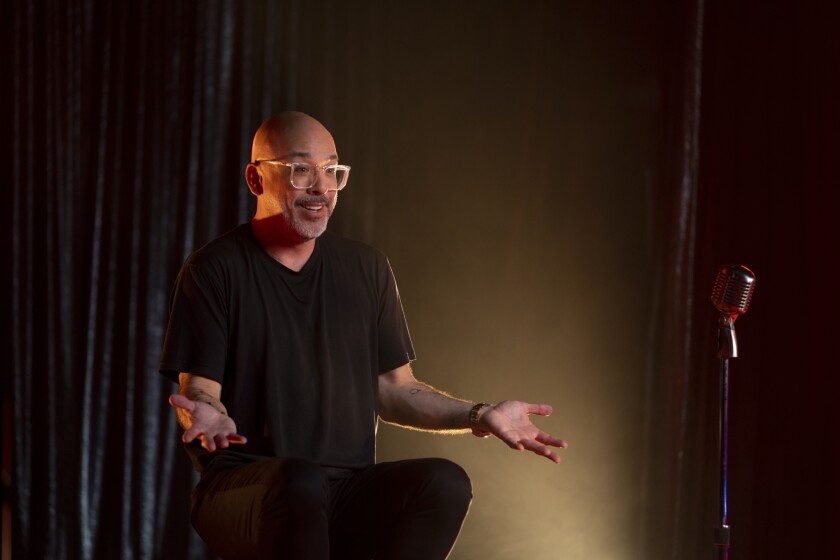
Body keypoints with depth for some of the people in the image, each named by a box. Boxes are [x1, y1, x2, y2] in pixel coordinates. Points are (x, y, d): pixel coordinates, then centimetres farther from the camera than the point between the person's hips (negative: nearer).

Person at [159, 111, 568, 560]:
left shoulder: (366, 269, 16)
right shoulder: (214, 269, 3)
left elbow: (393, 390, 19)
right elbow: (197, 391, -4)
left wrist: (480, 417, 3)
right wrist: (206, 416, -28)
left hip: (348, 490, 4)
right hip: (244, 488, -4)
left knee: (445, 483, -27)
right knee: (300, 481, -39)